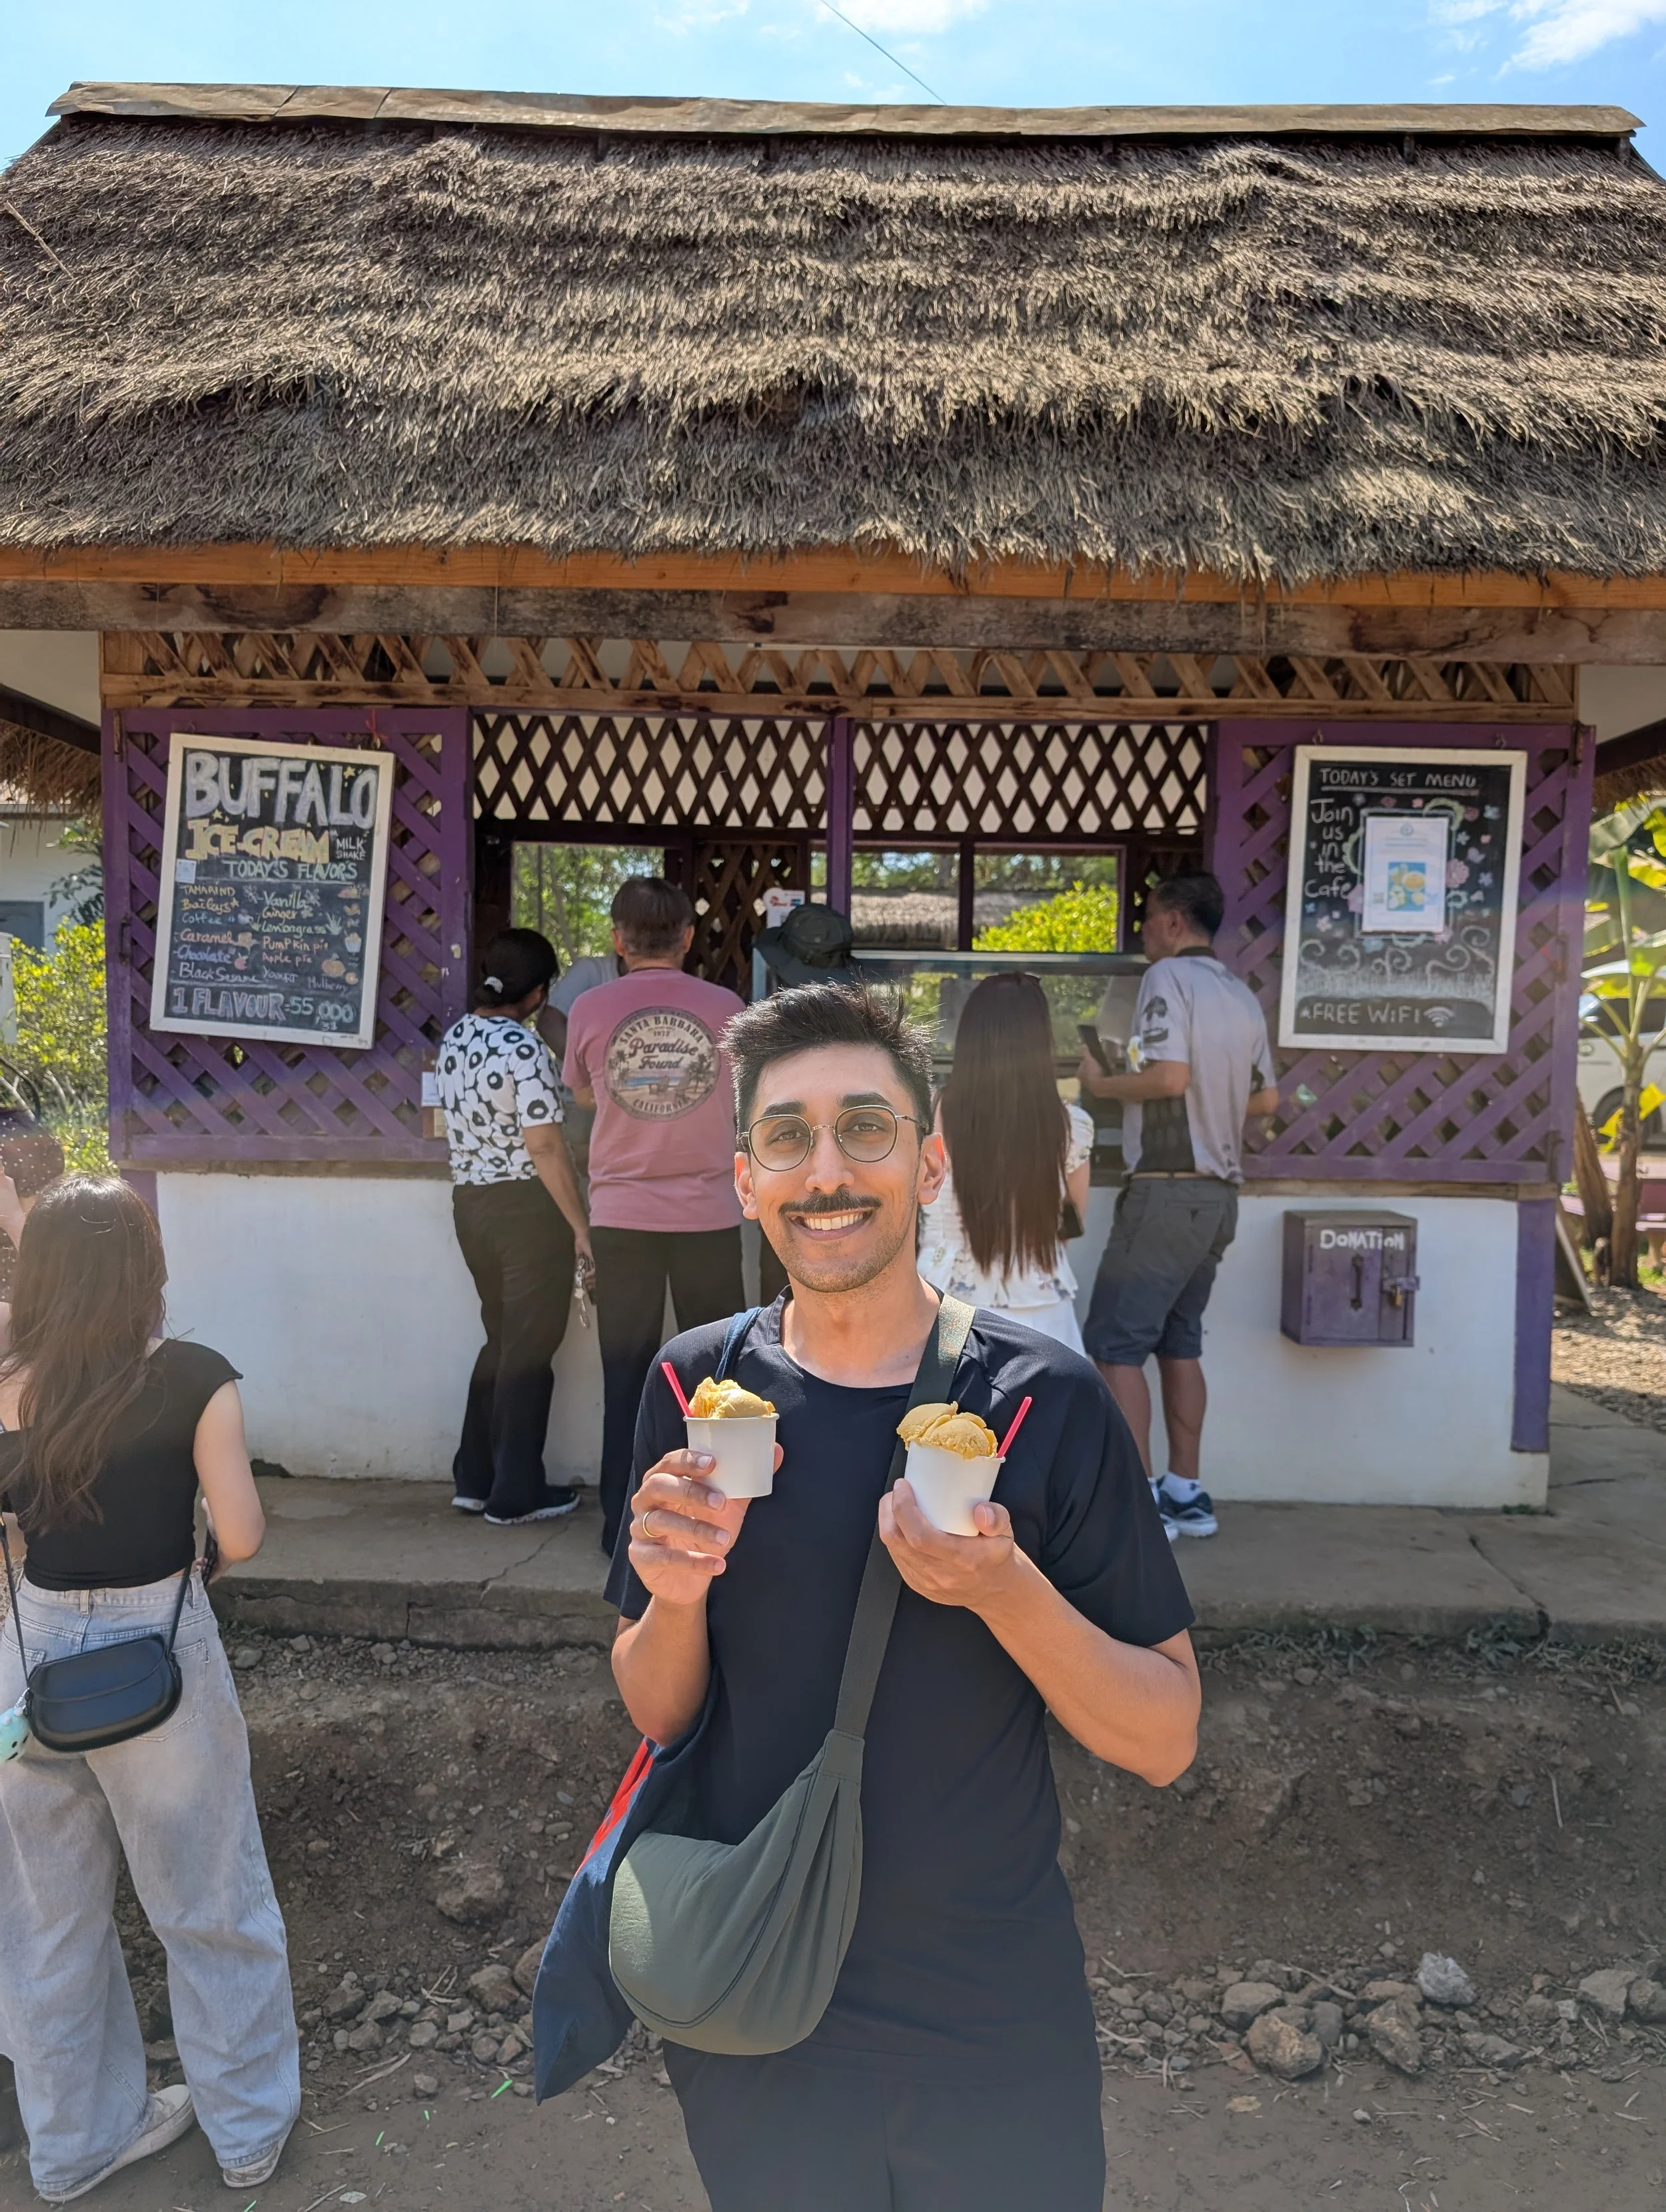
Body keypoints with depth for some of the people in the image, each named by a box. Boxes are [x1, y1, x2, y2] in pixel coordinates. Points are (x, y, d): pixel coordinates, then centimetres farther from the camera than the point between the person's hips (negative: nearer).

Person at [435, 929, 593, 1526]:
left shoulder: (453, 1038, 7)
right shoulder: (524, 1048, -18)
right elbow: (544, 1146, -20)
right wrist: (581, 1227, -16)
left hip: (469, 1203, 8)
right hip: (526, 1207, -8)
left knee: (500, 1339, 20)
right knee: (529, 1350, 4)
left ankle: (474, 1478, 25)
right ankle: (515, 1494, 13)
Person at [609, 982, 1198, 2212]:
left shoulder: (1045, 1401, -15)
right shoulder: (700, 1387, -8)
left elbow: (1166, 1739, -10)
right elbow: (655, 1713, 1)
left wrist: (1004, 1589, -27)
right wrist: (675, 1597, -20)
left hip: (997, 2033, -1)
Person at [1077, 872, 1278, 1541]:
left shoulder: (1168, 977, -9)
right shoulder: (1242, 996, 14)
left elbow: (1170, 1076, -22)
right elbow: (1266, 1098, 17)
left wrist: (1100, 1084, -7)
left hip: (1167, 1189, -8)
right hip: (1218, 1194, 9)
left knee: (1116, 1343, -3)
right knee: (1178, 1341, 15)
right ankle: (1186, 1495, 19)